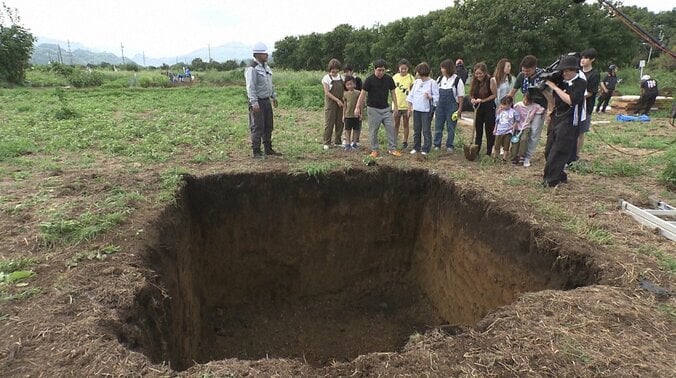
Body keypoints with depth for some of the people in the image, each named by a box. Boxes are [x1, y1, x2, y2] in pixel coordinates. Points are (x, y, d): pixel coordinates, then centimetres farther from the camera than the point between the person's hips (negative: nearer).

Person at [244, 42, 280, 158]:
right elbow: (250, 87, -20)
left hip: (267, 100, 9)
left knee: (268, 126, 13)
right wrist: (254, 102, -26)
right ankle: (256, 152, 1)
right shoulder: (252, 69, -14)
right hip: (258, 102, -9)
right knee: (257, 127, -6)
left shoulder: (266, 67, 15)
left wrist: (274, 96, 21)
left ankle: (268, 149, 23)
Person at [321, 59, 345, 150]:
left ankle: (338, 141, 20)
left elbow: (344, 89, 15)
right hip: (330, 104, -5)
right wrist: (337, 100, -17)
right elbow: (327, 93, -11)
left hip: (340, 104, 5)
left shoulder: (341, 77, 9)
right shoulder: (326, 78, -5)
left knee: (340, 123, 8)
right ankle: (327, 143, 5)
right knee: (329, 123, -3)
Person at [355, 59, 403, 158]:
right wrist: (357, 107, -11)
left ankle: (392, 149, 8)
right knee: (373, 131, 3)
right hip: (373, 109, -3)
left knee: (391, 128, -1)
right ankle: (374, 150, 15)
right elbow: (363, 93, -8)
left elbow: (393, 93, 8)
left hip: (385, 108, 3)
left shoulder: (389, 79, 0)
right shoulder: (369, 79, -10)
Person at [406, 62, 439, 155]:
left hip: (426, 110, -5)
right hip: (416, 109, 6)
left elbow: (437, 97, -7)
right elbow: (411, 95, 12)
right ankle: (416, 147, 22)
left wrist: (430, 97, -27)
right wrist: (409, 108, 9)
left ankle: (425, 149, 8)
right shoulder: (416, 82, 9)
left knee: (426, 130, -1)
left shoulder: (432, 83, -7)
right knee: (416, 130, 12)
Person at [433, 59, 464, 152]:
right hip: (440, 106, 4)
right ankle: (437, 145, 16)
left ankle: (449, 146, 14)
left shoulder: (457, 80, -6)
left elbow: (461, 96, -3)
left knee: (450, 127, 4)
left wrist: (460, 109, -6)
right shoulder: (440, 79, 7)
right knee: (438, 126, 6)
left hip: (452, 106, -4)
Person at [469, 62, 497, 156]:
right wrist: (472, 99, -11)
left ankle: (489, 153, 9)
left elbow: (494, 95, -10)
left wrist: (483, 100, -19)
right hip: (478, 109, 5)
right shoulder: (475, 81, 3)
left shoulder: (491, 80, -11)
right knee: (478, 130, 11)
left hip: (489, 108, -5)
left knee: (489, 130, 1)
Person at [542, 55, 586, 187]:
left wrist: (554, 87, -17)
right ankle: (559, 176, 23)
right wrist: (544, 86, 0)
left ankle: (551, 180, 0)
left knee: (557, 152, -7)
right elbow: (551, 99, 15)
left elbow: (571, 100, -21)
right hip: (555, 119, 7)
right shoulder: (561, 82, 7)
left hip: (568, 122, -7)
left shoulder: (581, 83, -8)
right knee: (549, 151, 9)